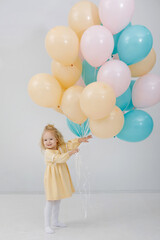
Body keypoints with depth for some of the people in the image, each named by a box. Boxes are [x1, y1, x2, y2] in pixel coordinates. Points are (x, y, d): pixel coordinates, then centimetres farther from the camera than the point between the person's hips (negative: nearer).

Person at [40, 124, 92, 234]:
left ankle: (55, 221, 33)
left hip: (61, 178, 8)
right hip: (52, 179, -8)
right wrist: (70, 152, -36)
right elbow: (59, 158, -32)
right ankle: (47, 225, 6)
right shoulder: (48, 153, -20)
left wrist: (81, 139, -2)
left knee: (58, 201, 18)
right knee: (50, 202, -4)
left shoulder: (61, 147, 4)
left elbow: (70, 144, 8)